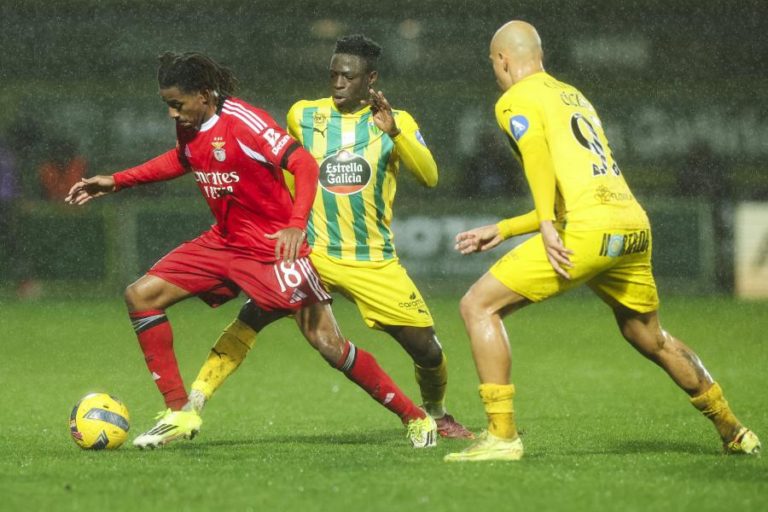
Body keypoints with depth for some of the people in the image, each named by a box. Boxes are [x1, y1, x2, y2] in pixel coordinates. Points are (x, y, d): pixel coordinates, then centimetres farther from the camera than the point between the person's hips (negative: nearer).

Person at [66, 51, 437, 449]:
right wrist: (116, 182, 20)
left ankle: (416, 418, 3)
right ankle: (179, 414, 2)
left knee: (328, 344, -12)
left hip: (274, 248, -8)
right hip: (224, 243, 8)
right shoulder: (189, 125, 1)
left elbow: (304, 163, -27)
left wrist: (297, 224, -41)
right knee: (141, 296, -1)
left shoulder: (245, 123, -22)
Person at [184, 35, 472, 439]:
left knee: (424, 345, -3)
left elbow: (428, 176, -15)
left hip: (374, 262, 0)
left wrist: (393, 131, -29)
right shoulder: (302, 115, 4)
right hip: (311, 251, 0)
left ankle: (436, 414, 28)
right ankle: (192, 405, -22)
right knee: (251, 316, -22)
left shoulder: (397, 122, 0)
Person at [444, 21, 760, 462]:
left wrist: (547, 225, -23)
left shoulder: (515, 100, 6)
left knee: (479, 306, -1)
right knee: (651, 339, 27)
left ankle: (502, 435, -9)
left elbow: (535, 150, -17)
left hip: (588, 228, -8)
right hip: (636, 226, 8)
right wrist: (502, 231, 32)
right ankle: (735, 432, 34)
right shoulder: (575, 97, 29)